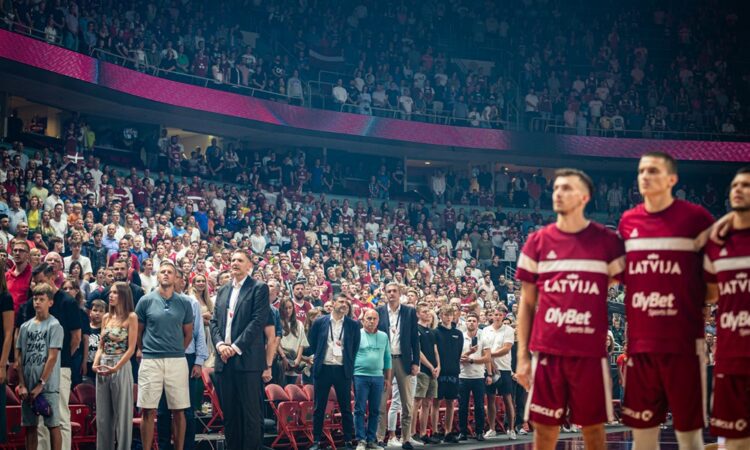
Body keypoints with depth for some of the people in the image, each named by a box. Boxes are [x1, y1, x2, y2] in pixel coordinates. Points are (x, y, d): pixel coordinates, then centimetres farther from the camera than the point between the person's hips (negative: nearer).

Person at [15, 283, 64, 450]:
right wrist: (22, 385, -1)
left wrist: (41, 384, -12)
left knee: (53, 425, -2)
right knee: (30, 426, 8)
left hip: (48, 386, -5)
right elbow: (19, 356, 8)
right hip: (27, 386, 5)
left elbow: (52, 357, -9)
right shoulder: (25, 327, 11)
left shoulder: (54, 326, -4)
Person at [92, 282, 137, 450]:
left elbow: (131, 348, -10)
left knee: (122, 412, -1)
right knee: (103, 413, 8)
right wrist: (95, 364, -4)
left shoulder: (131, 317, -5)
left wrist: (116, 367, -18)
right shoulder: (106, 317, 13)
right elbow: (101, 346, 14)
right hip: (103, 367, 6)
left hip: (121, 367, -6)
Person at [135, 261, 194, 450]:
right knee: (148, 411, -1)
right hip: (150, 361, -1)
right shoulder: (146, 301, 2)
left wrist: (177, 351, 12)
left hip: (177, 361, 1)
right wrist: (146, 352, 10)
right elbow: (138, 333, 9)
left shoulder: (184, 303, 7)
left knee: (178, 410, 3)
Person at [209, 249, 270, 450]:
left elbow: (258, 321, -9)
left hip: (247, 359, -6)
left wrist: (236, 347, -14)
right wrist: (220, 344, -4)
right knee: (229, 412, 8)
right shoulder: (223, 290, 19)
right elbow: (214, 321, 15)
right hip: (224, 359, 6)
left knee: (250, 412, -4)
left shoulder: (259, 288, 0)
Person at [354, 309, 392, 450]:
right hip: (360, 376, -3)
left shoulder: (383, 336, 10)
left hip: (378, 377, 3)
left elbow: (387, 358, 13)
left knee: (374, 410, 6)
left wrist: (388, 378, 10)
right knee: (360, 409, -3)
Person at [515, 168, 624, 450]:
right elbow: (526, 303, 9)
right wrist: (522, 356, 3)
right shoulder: (537, 242, 6)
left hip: (591, 352, -1)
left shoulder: (607, 241, 1)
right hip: (547, 352, 1)